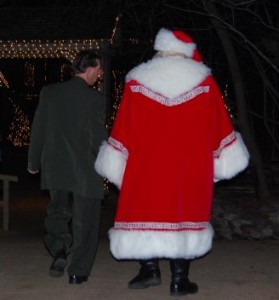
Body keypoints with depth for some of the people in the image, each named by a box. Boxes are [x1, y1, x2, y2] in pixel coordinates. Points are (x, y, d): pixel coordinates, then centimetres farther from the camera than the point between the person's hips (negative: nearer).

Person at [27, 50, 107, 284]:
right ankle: (78, 271, 13)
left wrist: (34, 162, 15)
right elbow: (98, 138, -12)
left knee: (58, 212, 22)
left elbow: (38, 130, 4)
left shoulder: (49, 92, -1)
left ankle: (60, 249, -1)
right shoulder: (95, 98, -13)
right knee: (84, 221, 9)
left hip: (55, 168, 4)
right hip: (85, 170, -3)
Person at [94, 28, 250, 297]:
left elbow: (123, 126, 2)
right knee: (185, 212, 5)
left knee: (146, 210, 12)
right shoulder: (203, 81, 2)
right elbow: (219, 124, 5)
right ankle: (179, 279, 5)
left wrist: (116, 164, 8)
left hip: (145, 165, 0)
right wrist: (223, 162, 13)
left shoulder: (137, 81, 2)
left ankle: (149, 268, 9)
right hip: (190, 167, 0)